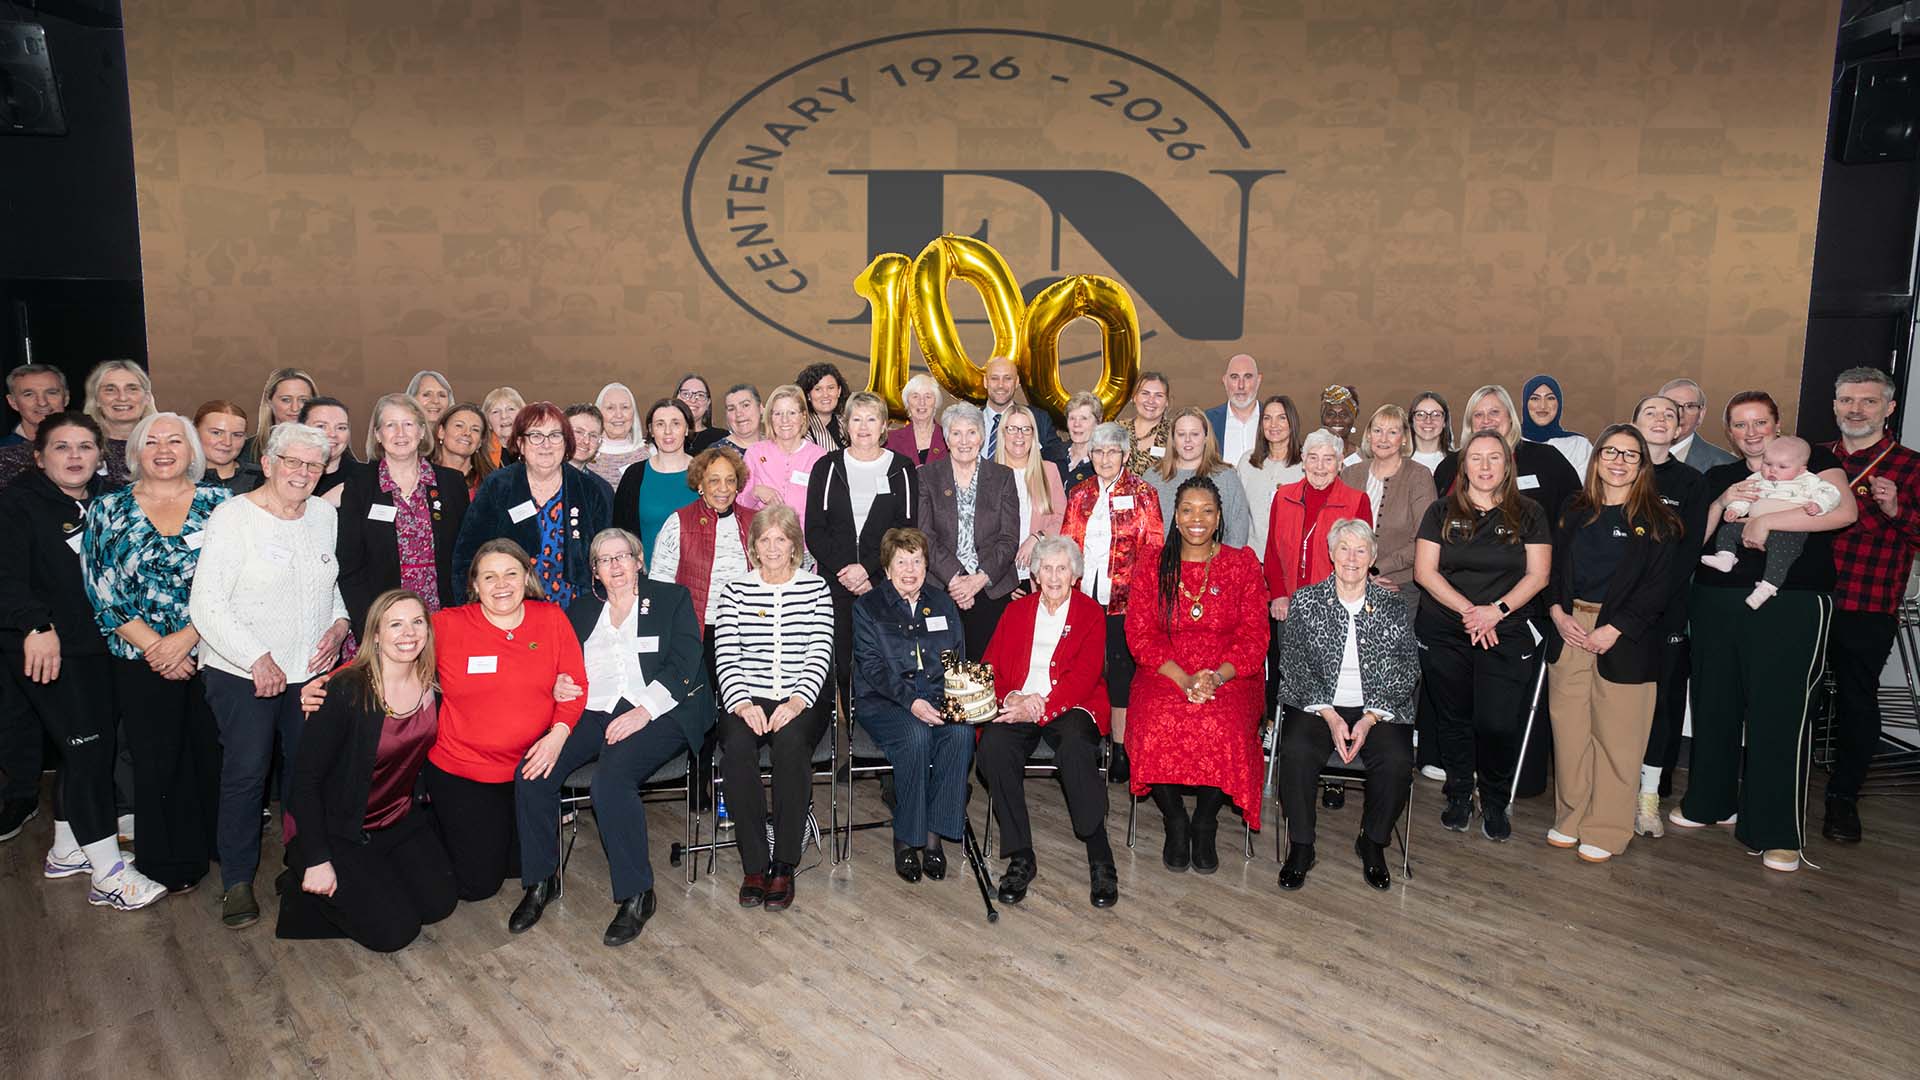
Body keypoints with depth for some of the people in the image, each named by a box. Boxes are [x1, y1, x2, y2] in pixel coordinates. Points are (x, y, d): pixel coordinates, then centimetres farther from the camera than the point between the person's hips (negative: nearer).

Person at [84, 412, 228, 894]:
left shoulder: (219, 505, 1)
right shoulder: (108, 510, 4)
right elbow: (104, 592, -1)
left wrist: (185, 638, -14)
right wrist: (155, 647, -10)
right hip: (141, 664, 1)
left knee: (215, 756, 7)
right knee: (157, 764, 7)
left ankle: (223, 845, 26)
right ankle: (171, 863, 23)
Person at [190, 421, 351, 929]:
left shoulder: (325, 514, 7)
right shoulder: (234, 516, -10)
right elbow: (206, 603, -14)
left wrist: (338, 625, 1)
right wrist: (257, 658, -18)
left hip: (311, 669, 5)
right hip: (243, 673, -5)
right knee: (245, 772, -2)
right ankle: (237, 881, 11)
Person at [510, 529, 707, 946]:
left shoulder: (672, 599, 9)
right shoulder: (581, 611, 24)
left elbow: (684, 664, -3)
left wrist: (643, 710, -16)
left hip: (657, 712, -4)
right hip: (592, 712, 5)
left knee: (611, 778, -32)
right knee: (532, 771, -21)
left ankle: (636, 895, -20)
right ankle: (540, 881, -4)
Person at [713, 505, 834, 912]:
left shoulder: (815, 588, 10)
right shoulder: (735, 590, 12)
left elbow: (820, 653, 0)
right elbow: (726, 655, 2)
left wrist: (798, 700, -16)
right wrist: (741, 703, -15)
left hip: (801, 699, -1)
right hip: (747, 698, 1)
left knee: (790, 744, -33)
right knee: (737, 748, -31)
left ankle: (784, 866, -22)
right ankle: (754, 865, -19)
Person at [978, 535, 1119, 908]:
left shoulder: (1091, 612, 9)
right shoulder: (1016, 610, 19)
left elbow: (1085, 675, -4)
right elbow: (991, 667, 11)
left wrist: (1042, 707, -18)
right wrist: (1011, 698, -12)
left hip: (1071, 707, -2)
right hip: (1018, 706, 2)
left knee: (1076, 749, -36)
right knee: (992, 745, -31)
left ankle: (1101, 861, -26)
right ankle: (1020, 857, -22)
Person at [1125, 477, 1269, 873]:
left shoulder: (1242, 562, 7)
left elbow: (1254, 636, 2)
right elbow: (1140, 634, 1)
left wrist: (1217, 677, -15)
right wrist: (1183, 678, -14)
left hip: (1229, 675, 0)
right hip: (1164, 673, 1)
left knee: (1222, 728, -32)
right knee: (1159, 726, -30)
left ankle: (1204, 824, -7)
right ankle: (1175, 822, -5)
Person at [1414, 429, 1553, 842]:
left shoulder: (1528, 514, 7)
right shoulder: (1442, 512, 7)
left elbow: (1537, 575, 1)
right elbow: (1424, 571, -1)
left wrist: (1497, 610, -13)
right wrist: (1469, 611, -11)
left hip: (1508, 634, -1)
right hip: (1444, 633, 1)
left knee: (1498, 724, -8)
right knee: (1454, 718, 6)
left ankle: (1495, 803, 13)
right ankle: (1459, 797, 23)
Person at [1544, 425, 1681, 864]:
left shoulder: (1658, 522, -1)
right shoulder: (1574, 513, 11)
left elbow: (1659, 587, -7)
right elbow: (1552, 568, 11)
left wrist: (1614, 629, -15)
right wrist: (1558, 613, -6)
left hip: (1624, 640, -3)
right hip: (1568, 632, 4)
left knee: (1616, 737, 1)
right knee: (1569, 731, 7)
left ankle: (1606, 831, 12)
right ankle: (1571, 818, 21)